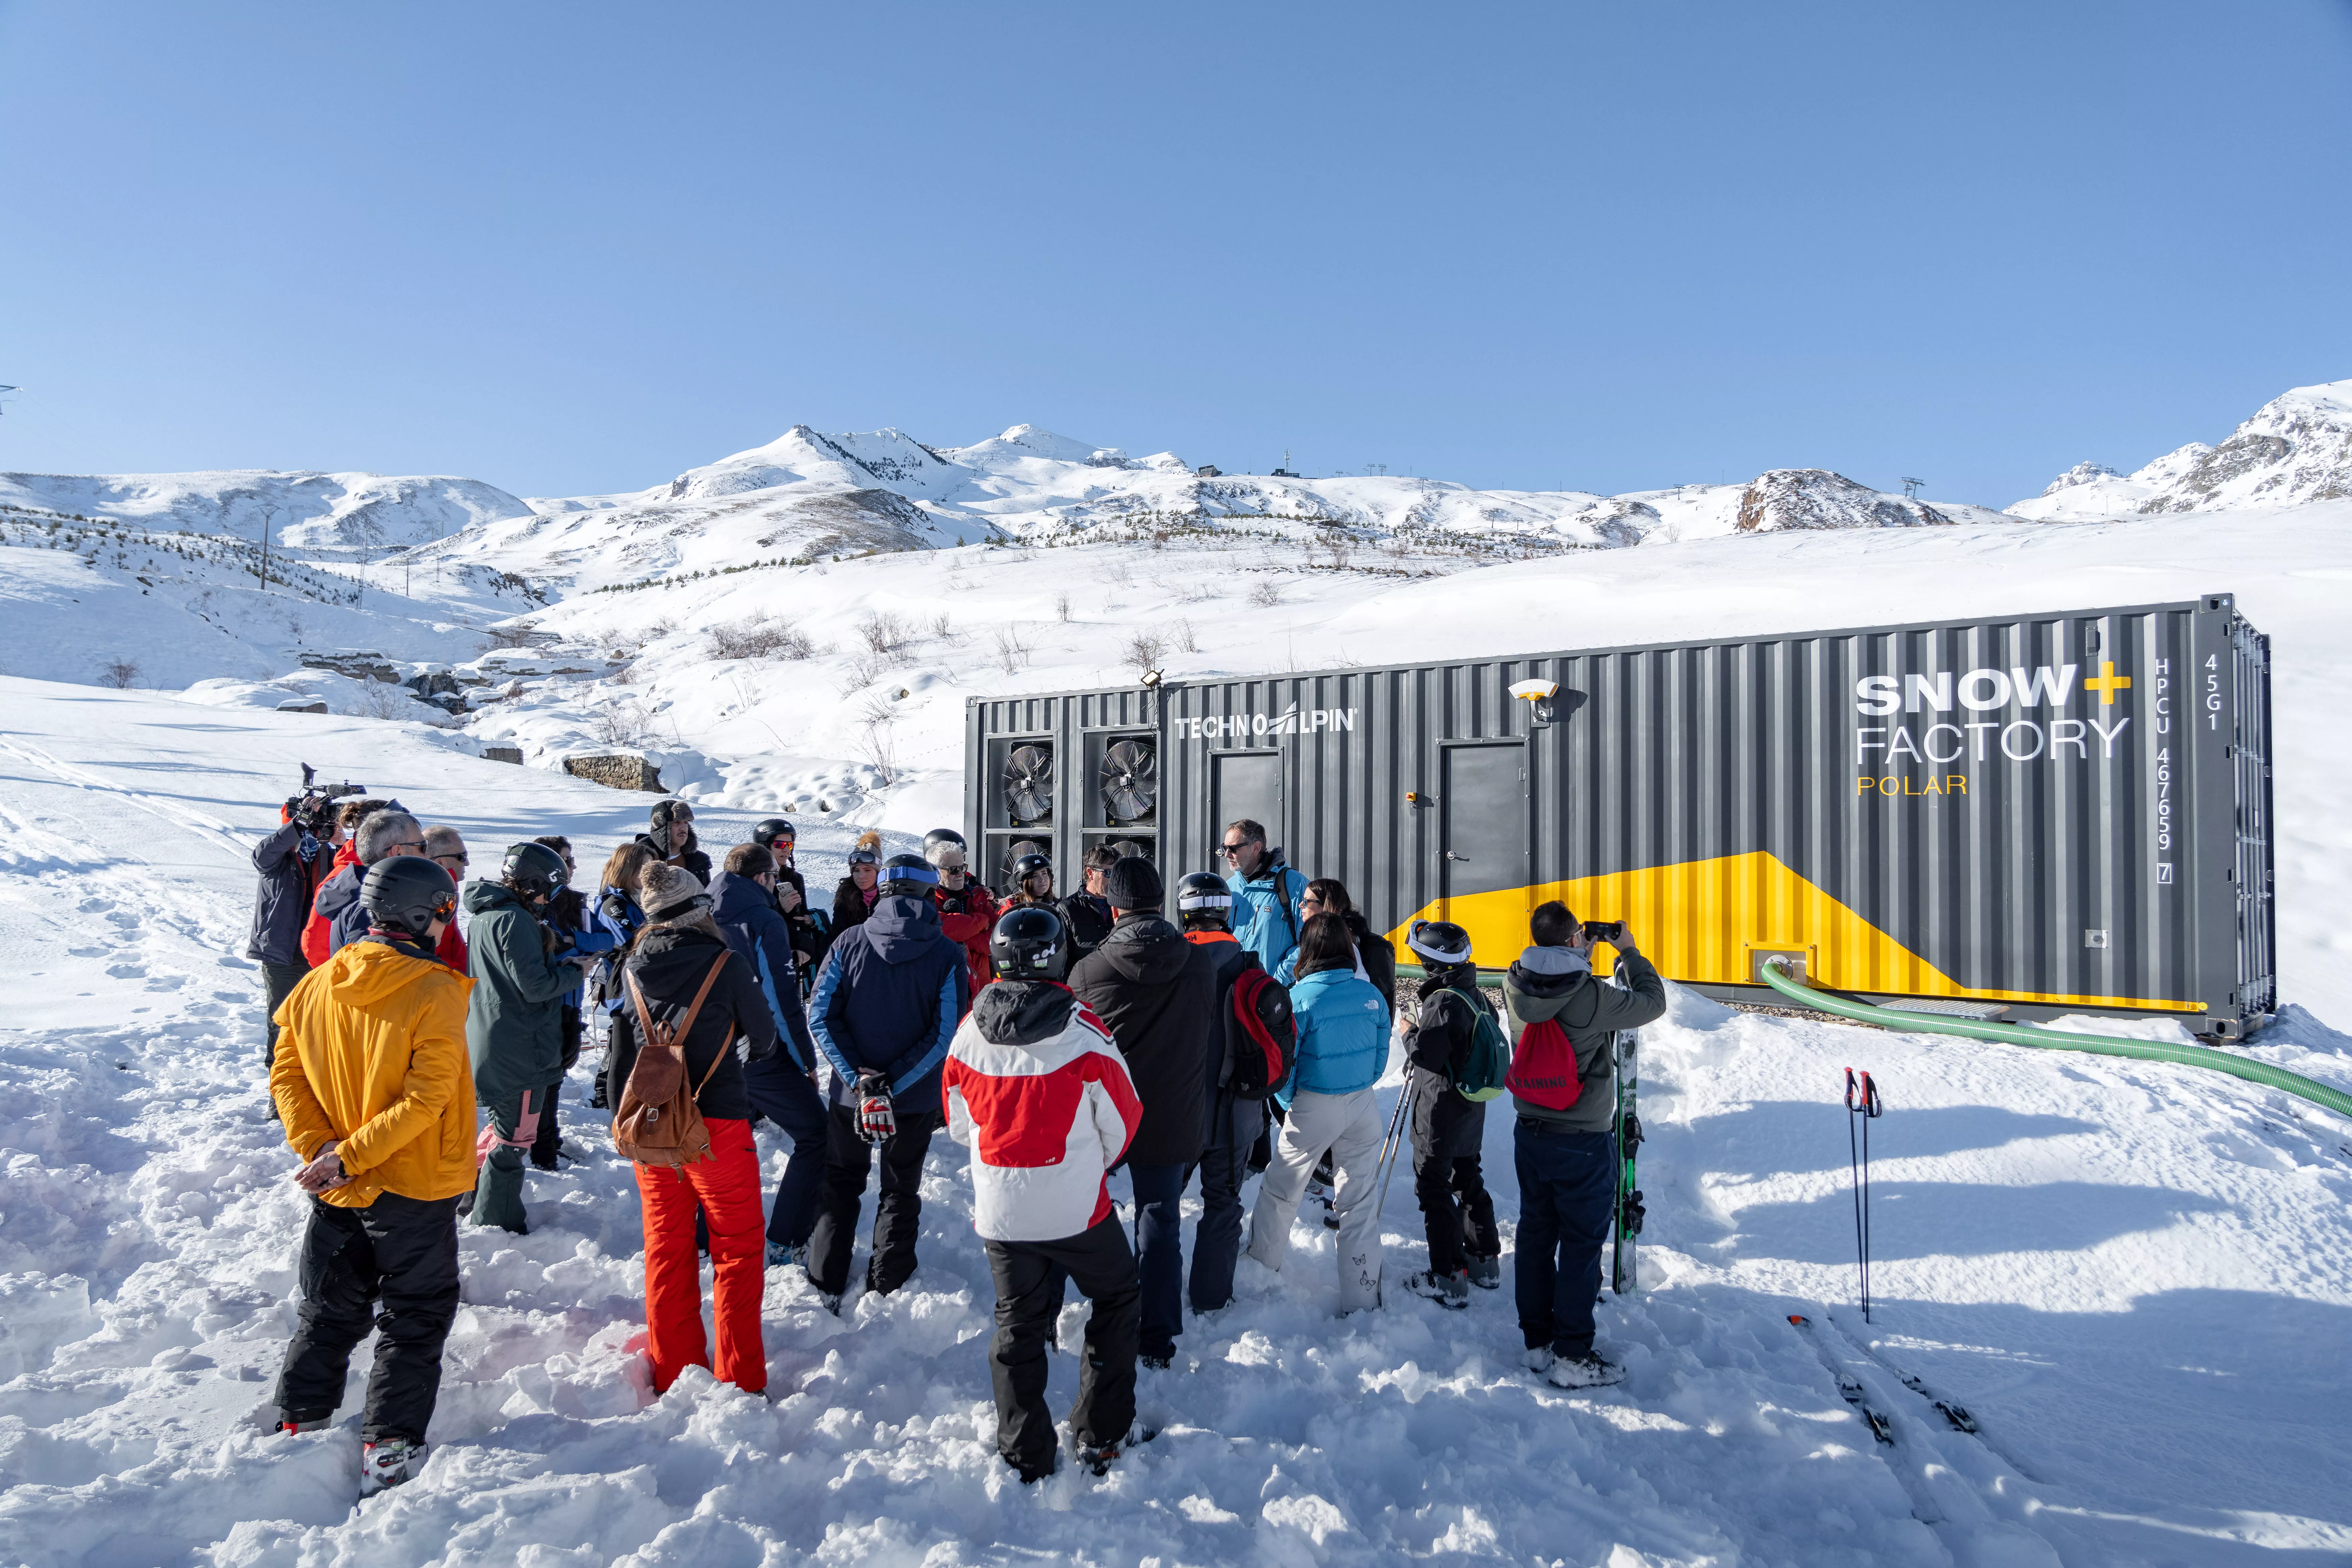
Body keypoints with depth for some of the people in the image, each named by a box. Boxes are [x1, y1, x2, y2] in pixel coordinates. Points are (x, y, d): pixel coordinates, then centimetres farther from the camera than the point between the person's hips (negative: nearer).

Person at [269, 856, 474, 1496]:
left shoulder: (316, 985, -1)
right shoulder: (434, 993, -19)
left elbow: (286, 1076, -1)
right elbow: (425, 1099, -24)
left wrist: (317, 1147, -6)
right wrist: (349, 1157, -17)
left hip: (334, 1190, 6)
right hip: (413, 1186, -5)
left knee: (329, 1312, 23)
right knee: (414, 1320, 9)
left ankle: (298, 1426, 33)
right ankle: (388, 1450, 11)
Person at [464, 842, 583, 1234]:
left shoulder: (486, 915, 10)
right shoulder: (514, 920, -21)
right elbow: (535, 986, -22)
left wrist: (555, 961, 6)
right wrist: (573, 970, -8)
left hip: (489, 1038, 10)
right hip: (518, 1048, -10)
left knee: (505, 1124, 26)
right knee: (515, 1135, 3)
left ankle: (471, 1197, 33)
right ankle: (498, 1221, 13)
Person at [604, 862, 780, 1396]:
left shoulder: (633, 969, 0)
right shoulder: (724, 965, -12)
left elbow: (623, 1049, 7)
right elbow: (763, 1036, 0)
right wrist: (751, 1061, 23)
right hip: (717, 1121, -4)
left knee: (666, 1247, 15)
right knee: (736, 1246, 7)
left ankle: (673, 1373, 23)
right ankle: (738, 1377, 9)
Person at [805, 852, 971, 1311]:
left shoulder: (848, 942, -6)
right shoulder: (947, 954, -11)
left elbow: (821, 1015, -11)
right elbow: (946, 1032, -16)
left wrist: (858, 1077, -13)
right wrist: (894, 1083, -15)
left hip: (850, 1094, 1)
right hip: (916, 1100, -1)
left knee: (840, 1186, 20)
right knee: (900, 1192, 17)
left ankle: (826, 1287, 24)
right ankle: (885, 1295, 23)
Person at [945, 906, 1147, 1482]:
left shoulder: (969, 1034, -6)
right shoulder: (1081, 1030, -17)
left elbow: (959, 1125, 7)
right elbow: (1121, 1120, -6)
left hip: (999, 1212, 3)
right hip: (1077, 1208, -3)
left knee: (1018, 1325, 18)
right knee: (1116, 1303, 19)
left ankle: (1026, 1456, 25)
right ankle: (1101, 1436, 23)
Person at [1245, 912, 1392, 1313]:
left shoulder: (1300, 997, -16)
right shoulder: (1371, 994, -4)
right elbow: (1380, 1057, 5)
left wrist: (1288, 1098, 9)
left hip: (1314, 1108, -4)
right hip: (1363, 1106, 4)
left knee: (1280, 1189, 19)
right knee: (1358, 1202, 12)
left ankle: (1264, 1260, 38)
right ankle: (1362, 1299, 16)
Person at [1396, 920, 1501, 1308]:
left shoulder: (1442, 1001, -24)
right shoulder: (1474, 994, 5)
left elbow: (1426, 1054, -24)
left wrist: (1409, 1033, -6)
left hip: (1442, 1108, -9)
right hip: (1472, 1105, 9)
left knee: (1433, 1185, 0)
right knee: (1468, 1178, 21)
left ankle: (1448, 1279, 2)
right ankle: (1486, 1261, 31)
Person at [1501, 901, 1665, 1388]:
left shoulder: (1516, 988, -7)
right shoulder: (1594, 996, -24)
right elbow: (1653, 1003, -7)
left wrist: (1582, 962, 16)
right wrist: (1629, 952, 6)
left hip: (1531, 1133, 6)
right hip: (1583, 1142, -6)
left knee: (1536, 1236, 15)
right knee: (1581, 1245, 5)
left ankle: (1537, 1343, 27)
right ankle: (1572, 1357, 12)